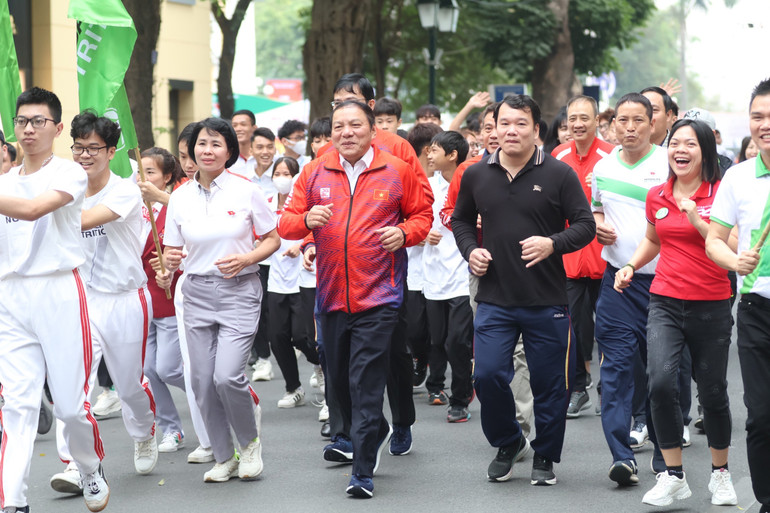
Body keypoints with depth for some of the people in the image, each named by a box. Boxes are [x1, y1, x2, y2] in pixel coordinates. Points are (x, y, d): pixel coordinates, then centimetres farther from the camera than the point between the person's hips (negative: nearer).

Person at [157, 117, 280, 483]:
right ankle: (224, 458, 20)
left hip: (239, 291, -4)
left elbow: (272, 240, 3)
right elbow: (172, 249, 10)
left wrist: (246, 259, -14)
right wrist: (168, 268, -13)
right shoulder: (180, 197, 4)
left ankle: (250, 441, 11)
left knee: (227, 375, -17)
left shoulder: (246, 191, -5)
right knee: (202, 381, 2)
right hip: (197, 292, 4)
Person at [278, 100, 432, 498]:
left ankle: (363, 472, -5)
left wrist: (404, 232, -9)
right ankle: (376, 432, 40)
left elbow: (423, 214, 11)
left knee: (366, 384, -9)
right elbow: (286, 223, 7)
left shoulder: (397, 172, 1)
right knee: (338, 380, 13)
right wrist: (305, 219, -15)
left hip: (378, 297, -4)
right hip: (331, 296, 4)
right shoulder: (314, 174, 6)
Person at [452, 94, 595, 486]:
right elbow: (461, 219, 21)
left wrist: (553, 244, -20)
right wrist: (470, 250, 2)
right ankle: (507, 443, 19)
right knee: (488, 374, -7)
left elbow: (585, 225, -3)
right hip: (494, 300, 2)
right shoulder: (477, 175, 5)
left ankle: (545, 458, 23)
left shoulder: (558, 174, -4)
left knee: (550, 384, 5)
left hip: (548, 302, -2)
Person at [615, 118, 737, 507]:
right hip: (665, 303, 3)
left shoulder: (721, 194, -6)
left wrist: (696, 218, -21)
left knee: (712, 394, 7)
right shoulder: (657, 196, 7)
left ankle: (720, 474, 30)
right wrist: (630, 266, 10)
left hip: (711, 307, -2)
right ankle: (673, 476, -8)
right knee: (660, 381, -19)